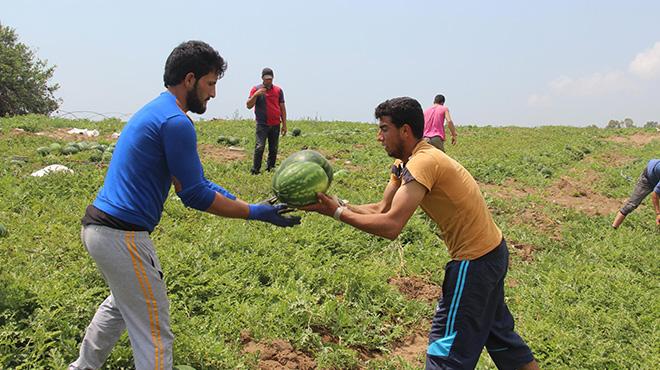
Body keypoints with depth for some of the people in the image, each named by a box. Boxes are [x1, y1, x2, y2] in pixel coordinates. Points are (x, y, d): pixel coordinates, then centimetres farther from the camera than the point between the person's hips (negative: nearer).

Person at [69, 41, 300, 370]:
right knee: (154, 336, 1)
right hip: (122, 235, -11)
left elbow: (189, 181, 15)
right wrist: (256, 213, -10)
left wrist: (242, 201, 11)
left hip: (97, 225, 11)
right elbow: (195, 196, -17)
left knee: (123, 302, 35)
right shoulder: (176, 122, -18)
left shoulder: (155, 111, 14)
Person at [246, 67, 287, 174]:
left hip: (275, 125, 3)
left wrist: (284, 124, 8)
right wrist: (256, 95, -18)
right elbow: (249, 106, -2)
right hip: (262, 125, -3)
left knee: (273, 149, 6)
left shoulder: (278, 90, 9)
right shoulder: (256, 89, 3)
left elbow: (282, 108, 12)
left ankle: (270, 169, 16)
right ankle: (255, 170, -10)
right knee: (259, 147, -13)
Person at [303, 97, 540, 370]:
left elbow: (391, 226, -32)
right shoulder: (403, 165, 6)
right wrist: (337, 204, -8)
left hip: (475, 260, -10)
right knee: (497, 331, 25)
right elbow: (382, 209, 4)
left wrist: (337, 212, -25)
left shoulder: (423, 162, -26)